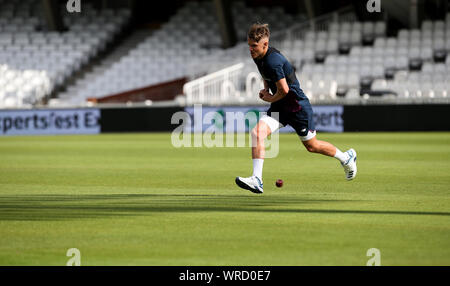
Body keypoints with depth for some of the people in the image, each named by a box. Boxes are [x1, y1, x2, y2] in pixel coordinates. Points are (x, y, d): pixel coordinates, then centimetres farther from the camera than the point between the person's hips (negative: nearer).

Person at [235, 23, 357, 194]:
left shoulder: (273, 61, -29)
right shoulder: (258, 56, -1)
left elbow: (284, 90, -26)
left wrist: (270, 99, -9)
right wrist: (266, 89, 6)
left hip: (298, 107, -8)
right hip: (279, 108, 8)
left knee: (312, 146, 10)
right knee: (257, 133, -16)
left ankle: (346, 157, 38)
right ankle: (257, 181, -21)